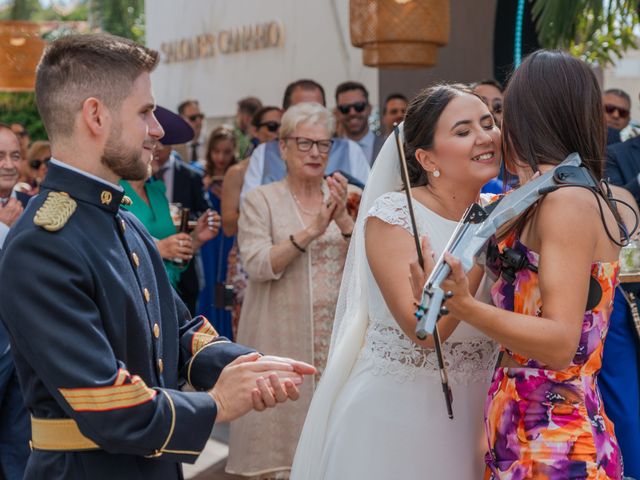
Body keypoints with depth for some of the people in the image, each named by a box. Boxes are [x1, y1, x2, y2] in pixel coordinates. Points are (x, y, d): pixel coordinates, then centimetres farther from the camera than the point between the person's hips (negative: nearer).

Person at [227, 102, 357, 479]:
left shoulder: (344, 198, 9)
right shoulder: (262, 200, 1)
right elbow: (258, 265, -12)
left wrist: (344, 220, -16)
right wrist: (312, 230, -20)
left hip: (336, 337, 3)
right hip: (282, 338, -3)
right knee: (283, 422, -1)